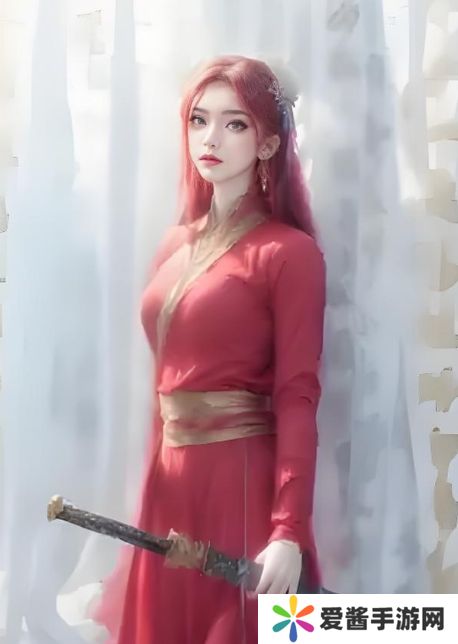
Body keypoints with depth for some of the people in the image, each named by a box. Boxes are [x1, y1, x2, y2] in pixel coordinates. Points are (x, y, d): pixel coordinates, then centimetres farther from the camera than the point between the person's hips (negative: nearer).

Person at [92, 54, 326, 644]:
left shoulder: (289, 252, -10)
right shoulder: (176, 245, 11)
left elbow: (297, 397, -14)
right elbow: (167, 376, 13)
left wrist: (289, 531, -19)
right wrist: (157, 476, 12)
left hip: (243, 479, -6)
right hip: (170, 477, 7)